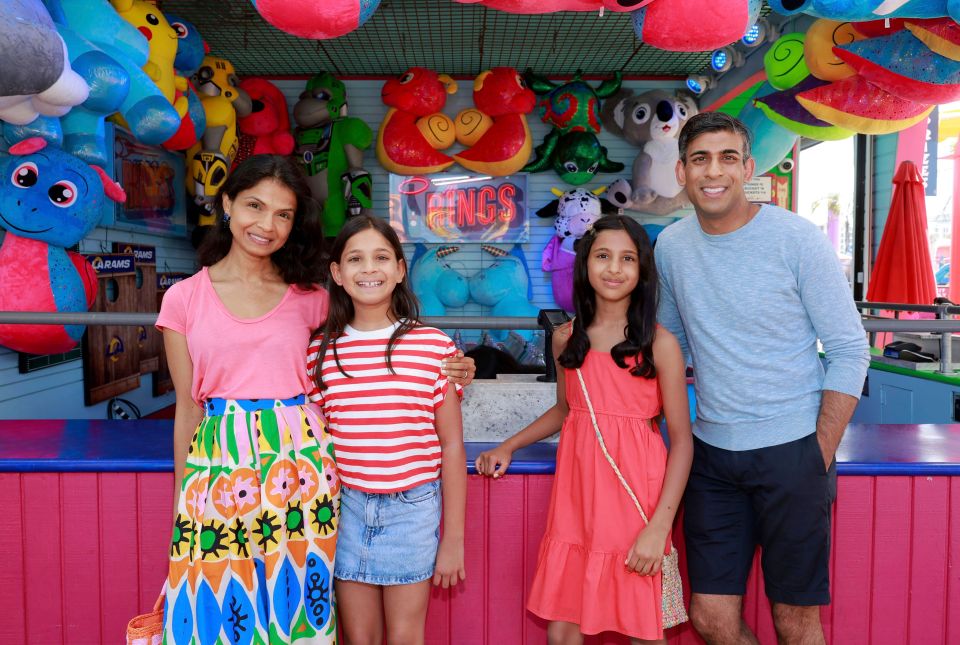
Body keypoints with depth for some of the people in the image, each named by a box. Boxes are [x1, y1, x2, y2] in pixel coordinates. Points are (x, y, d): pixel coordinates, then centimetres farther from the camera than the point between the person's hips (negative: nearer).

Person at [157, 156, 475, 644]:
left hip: (300, 467, 1)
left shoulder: (308, 298, 4)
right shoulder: (185, 299, 3)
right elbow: (187, 408, 7)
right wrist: (181, 506, 10)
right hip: (219, 471, 0)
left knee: (294, 603, 9)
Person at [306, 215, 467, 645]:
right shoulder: (321, 351, 0)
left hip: (413, 509, -1)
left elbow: (452, 447, -3)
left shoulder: (433, 345, -7)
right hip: (345, 508, 2)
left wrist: (454, 538, -1)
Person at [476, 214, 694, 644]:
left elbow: (681, 440, -7)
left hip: (634, 496, -3)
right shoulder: (566, 339, 5)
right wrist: (508, 447, 14)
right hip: (575, 496, 4)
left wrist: (659, 526, -14)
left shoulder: (659, 343, -7)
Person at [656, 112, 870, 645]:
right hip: (711, 452, 4)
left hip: (792, 448, -3)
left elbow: (850, 352, -5)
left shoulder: (797, 239, -8)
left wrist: (820, 459, -8)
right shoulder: (671, 246, 3)